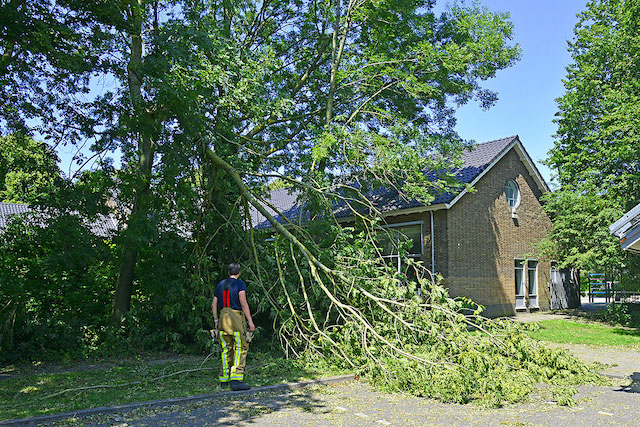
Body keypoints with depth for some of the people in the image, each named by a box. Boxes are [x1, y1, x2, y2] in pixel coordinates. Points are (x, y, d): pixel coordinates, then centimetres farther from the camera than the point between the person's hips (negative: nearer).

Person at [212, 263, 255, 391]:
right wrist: (250, 321, -12)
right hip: (236, 318, -6)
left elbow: (213, 305, 14)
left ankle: (224, 379, 18)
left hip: (223, 318, 6)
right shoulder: (240, 284, -3)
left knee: (226, 349, 14)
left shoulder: (220, 285, 15)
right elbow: (243, 303, -13)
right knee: (240, 349, -6)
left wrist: (216, 321, 22)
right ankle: (236, 380, -16)